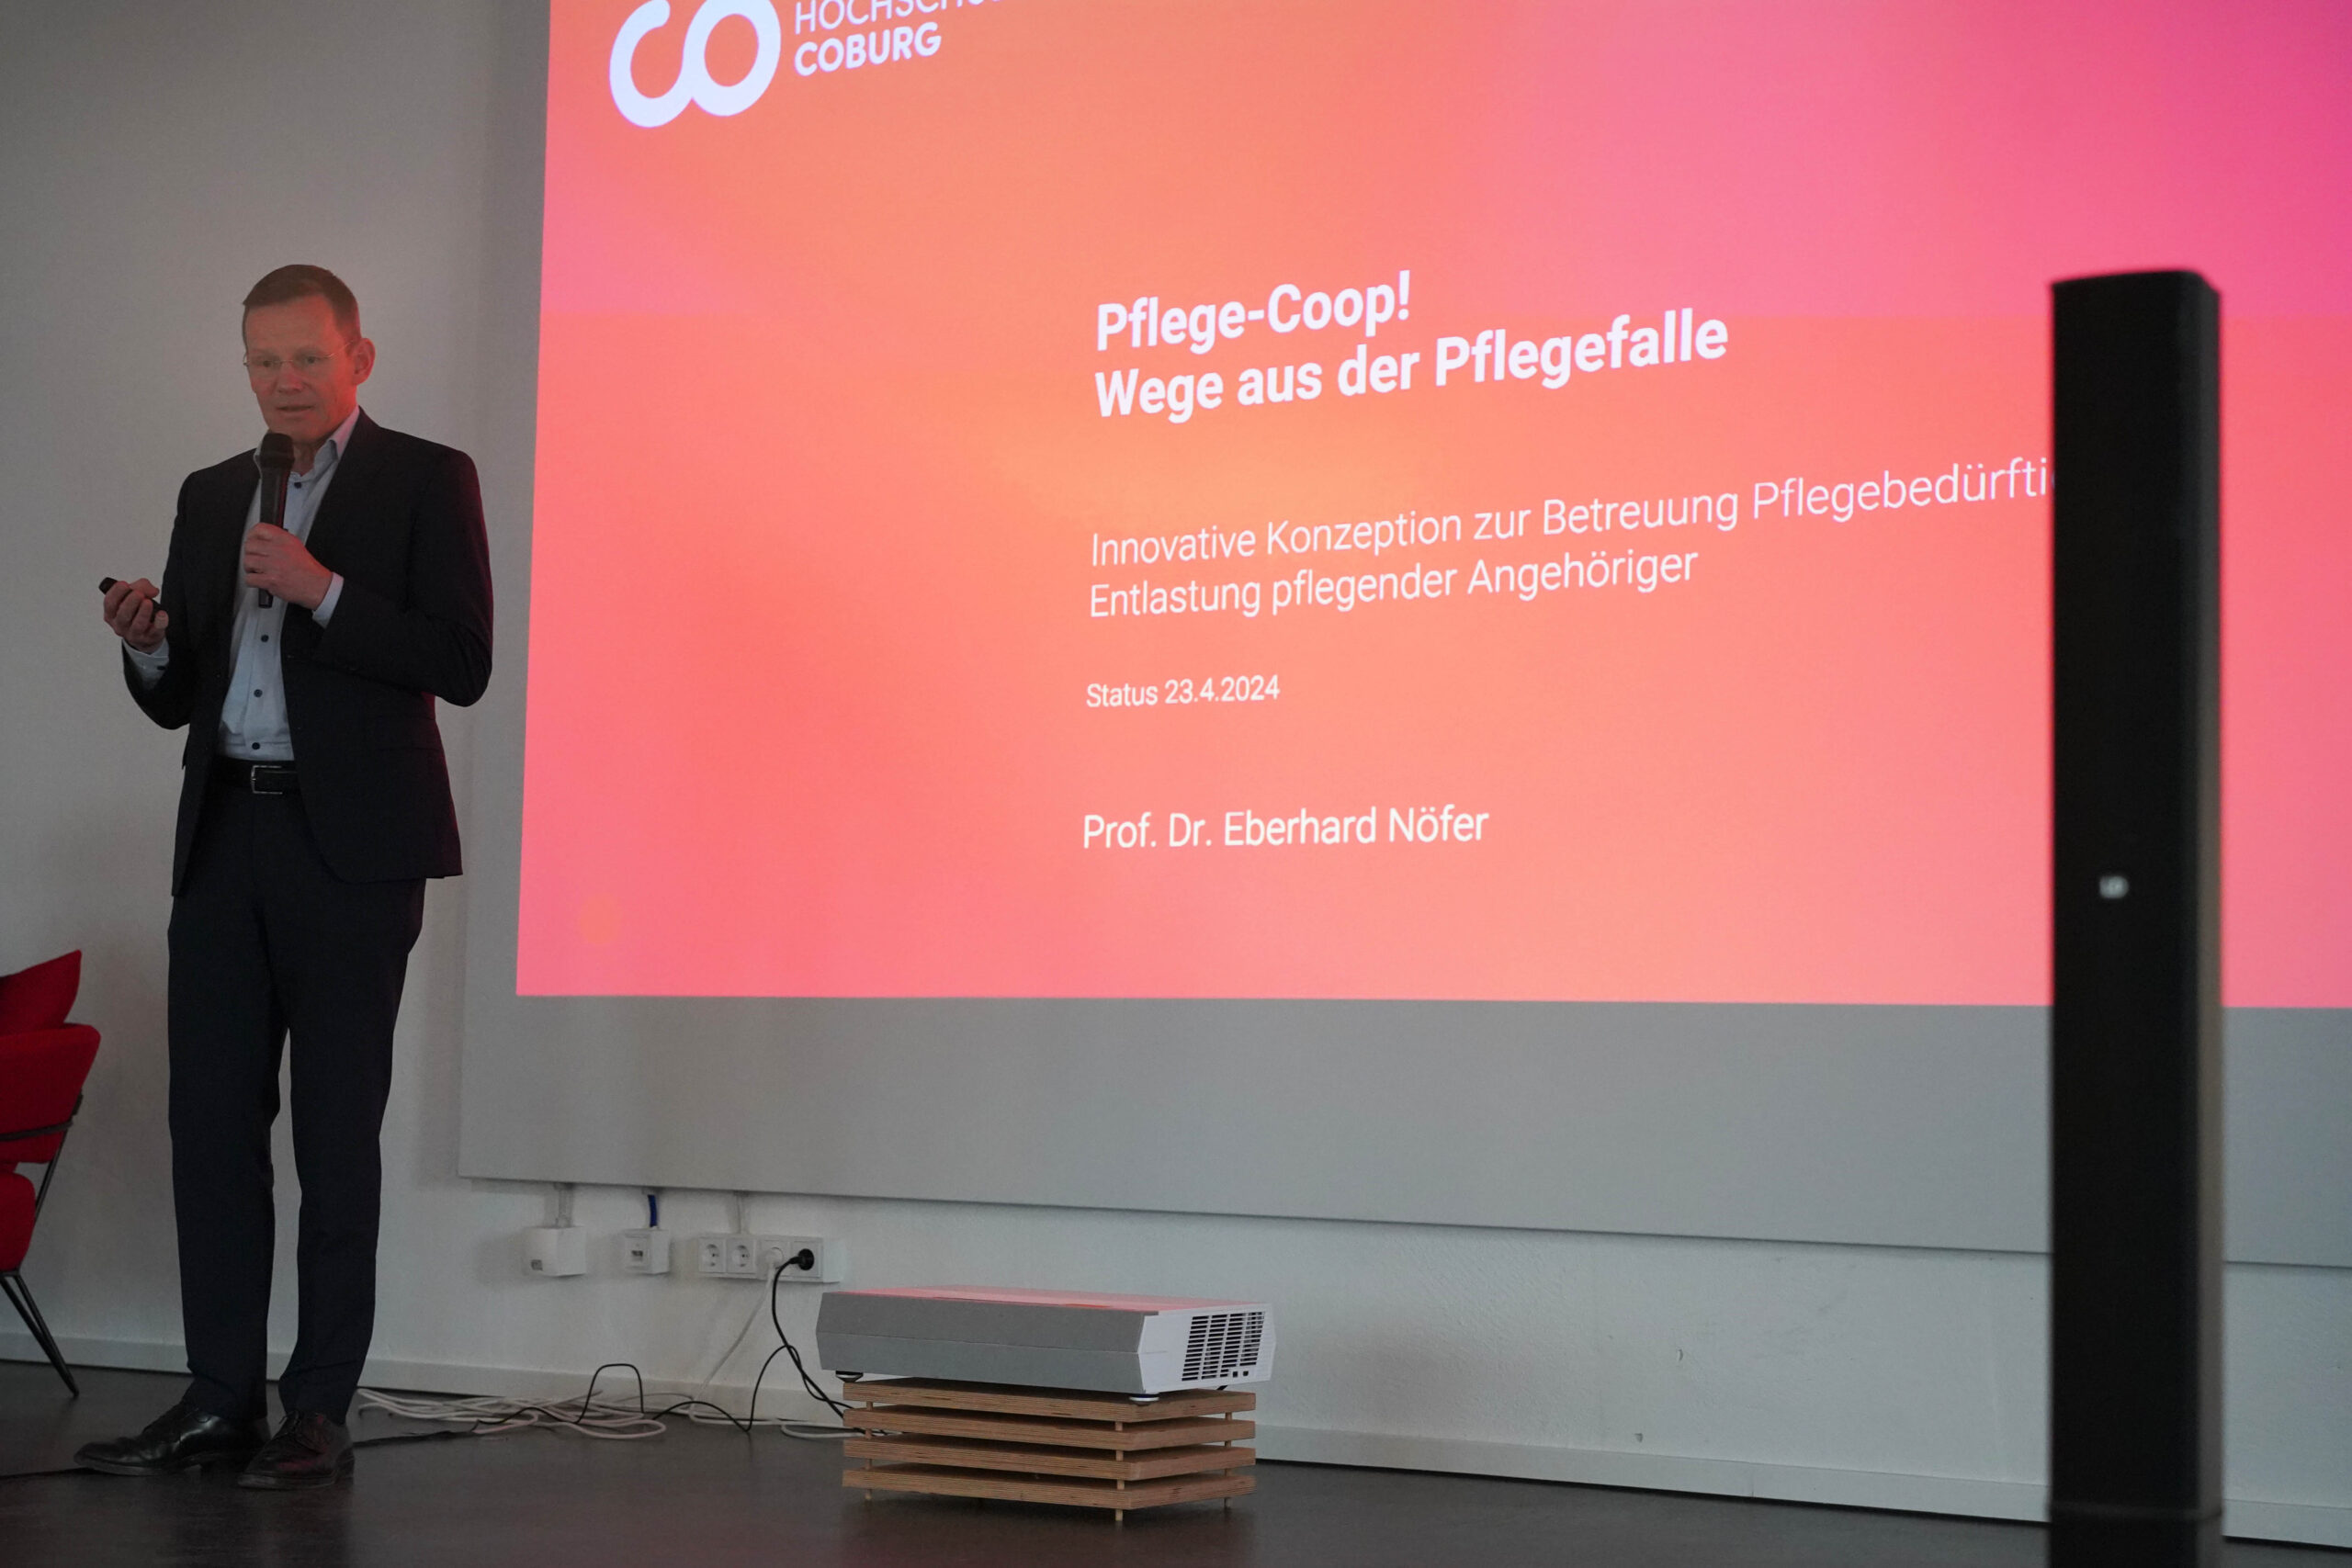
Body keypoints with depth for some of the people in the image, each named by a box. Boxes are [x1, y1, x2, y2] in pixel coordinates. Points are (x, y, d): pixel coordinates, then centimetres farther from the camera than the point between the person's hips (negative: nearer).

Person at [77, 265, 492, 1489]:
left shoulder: (426, 480, 0)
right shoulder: (210, 496, 17)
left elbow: (461, 664, -10)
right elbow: (181, 699, 17)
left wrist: (324, 590, -19)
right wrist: (148, 645, -5)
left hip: (349, 846, -5)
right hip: (224, 840, 5)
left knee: (337, 1137, -1)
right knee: (211, 1123, 4)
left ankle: (320, 1413, 5)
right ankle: (220, 1402, 11)